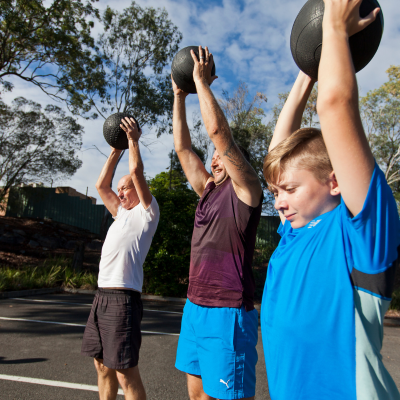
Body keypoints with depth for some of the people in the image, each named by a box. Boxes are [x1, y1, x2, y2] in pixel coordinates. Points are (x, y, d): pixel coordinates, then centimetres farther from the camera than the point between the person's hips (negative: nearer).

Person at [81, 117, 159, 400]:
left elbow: (137, 170, -12)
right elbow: (101, 185, 22)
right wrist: (116, 150, 21)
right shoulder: (122, 213, 20)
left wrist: (134, 140, 2)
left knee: (126, 373, -4)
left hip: (123, 297, -9)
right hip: (102, 295, 9)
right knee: (103, 366, 17)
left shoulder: (147, 212, -2)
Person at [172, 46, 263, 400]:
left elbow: (218, 130, -15)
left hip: (227, 314, -7)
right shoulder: (208, 190, 13)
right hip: (195, 307, 8)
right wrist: (180, 95, 16)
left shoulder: (246, 189, -6)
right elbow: (182, 147, 14)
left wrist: (202, 80, -5)